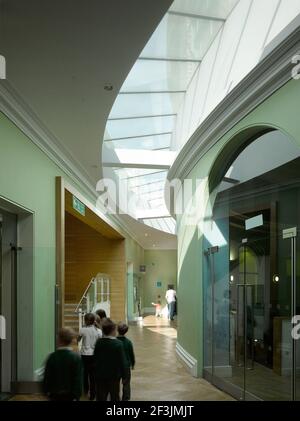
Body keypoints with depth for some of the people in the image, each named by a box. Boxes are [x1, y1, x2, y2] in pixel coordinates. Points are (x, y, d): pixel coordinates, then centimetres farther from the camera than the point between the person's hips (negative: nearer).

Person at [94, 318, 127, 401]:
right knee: (114, 397, 9)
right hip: (114, 375, -4)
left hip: (100, 375, 4)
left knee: (101, 397, 11)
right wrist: (124, 375, -2)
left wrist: (96, 373, 14)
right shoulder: (118, 344, -16)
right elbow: (122, 361, -13)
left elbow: (95, 359, 4)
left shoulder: (98, 343, -3)